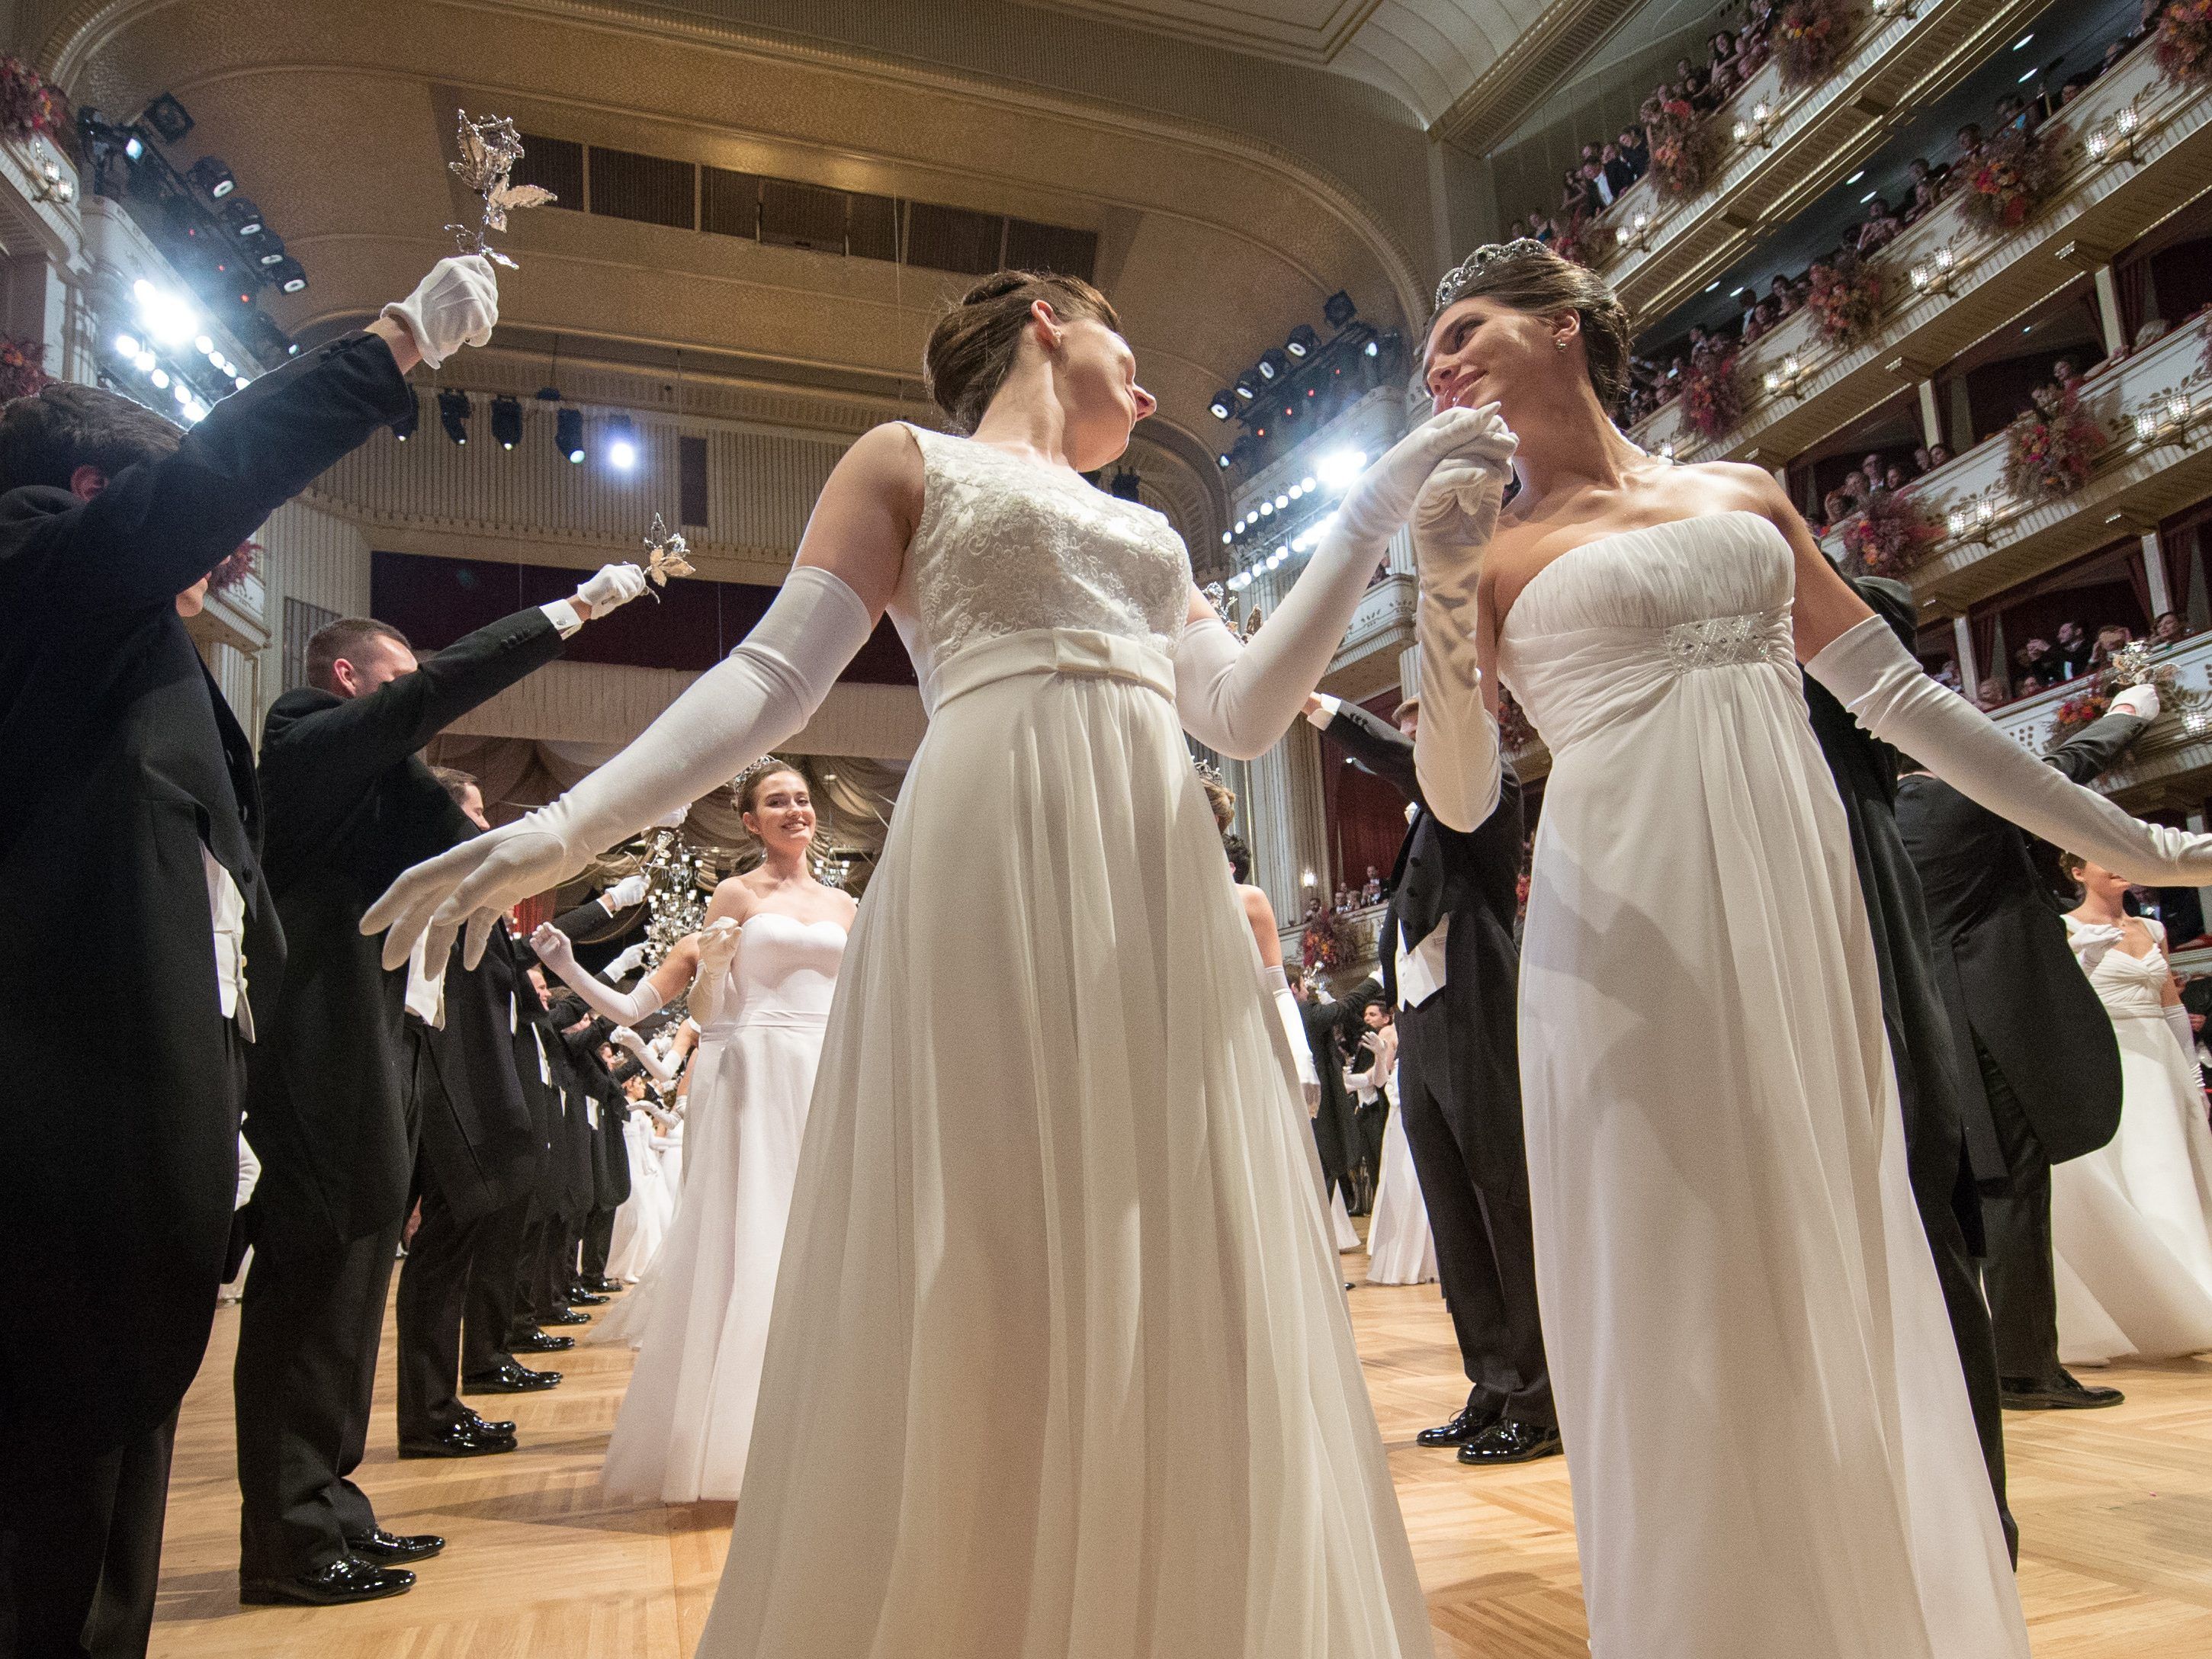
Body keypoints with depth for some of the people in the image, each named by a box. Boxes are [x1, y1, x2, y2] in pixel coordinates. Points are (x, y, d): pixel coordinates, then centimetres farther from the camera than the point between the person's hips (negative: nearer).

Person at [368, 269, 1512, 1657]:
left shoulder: (1146, 534, 28)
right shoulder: (912, 461, 13)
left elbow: (1246, 715, 15)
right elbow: (775, 674, 2)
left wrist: (1375, 514, 13)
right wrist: (568, 829, -11)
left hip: (1164, 897, 6)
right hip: (996, 873, -5)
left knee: (1180, 1290, 3)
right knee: (991, 1289, -6)